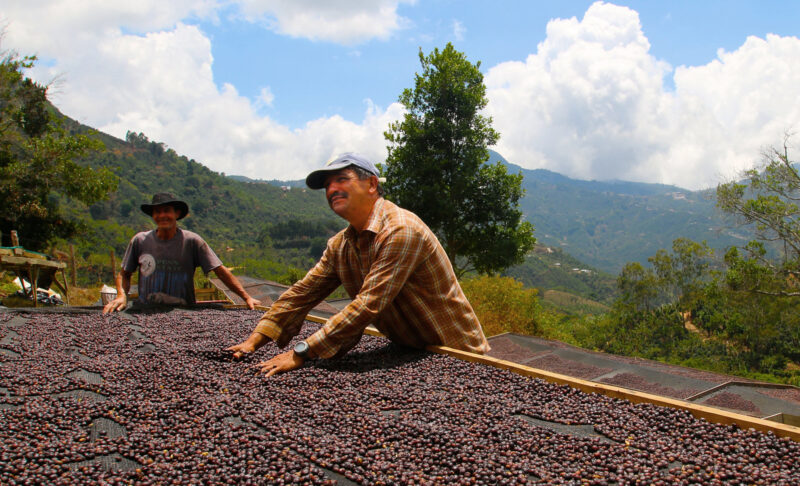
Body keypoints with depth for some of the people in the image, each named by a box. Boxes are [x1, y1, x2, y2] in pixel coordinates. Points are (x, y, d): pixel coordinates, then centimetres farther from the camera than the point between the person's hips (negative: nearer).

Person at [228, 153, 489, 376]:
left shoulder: (401, 231, -25)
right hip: (408, 353, 7)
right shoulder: (339, 246, 3)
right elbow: (302, 293, 5)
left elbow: (367, 306, -30)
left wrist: (300, 353, -29)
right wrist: (254, 341, -7)